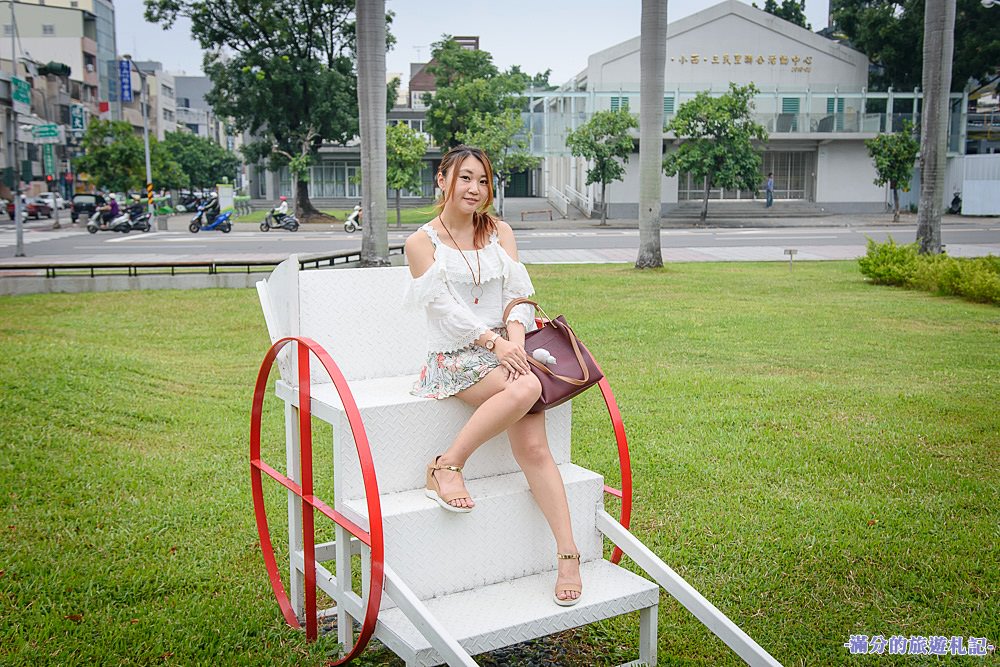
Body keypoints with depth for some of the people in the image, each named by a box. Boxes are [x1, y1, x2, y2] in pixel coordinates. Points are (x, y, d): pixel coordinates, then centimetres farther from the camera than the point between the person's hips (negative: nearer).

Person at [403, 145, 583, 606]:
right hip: (455, 357, -3)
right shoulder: (422, 242, 4)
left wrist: (515, 334, -12)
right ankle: (447, 467, -24)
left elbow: (519, 292, 8)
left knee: (532, 445, -20)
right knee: (526, 388, -35)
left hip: (506, 347, 3)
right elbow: (447, 309, -6)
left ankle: (568, 554, -20)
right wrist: (493, 341, -19)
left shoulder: (499, 232, 16)